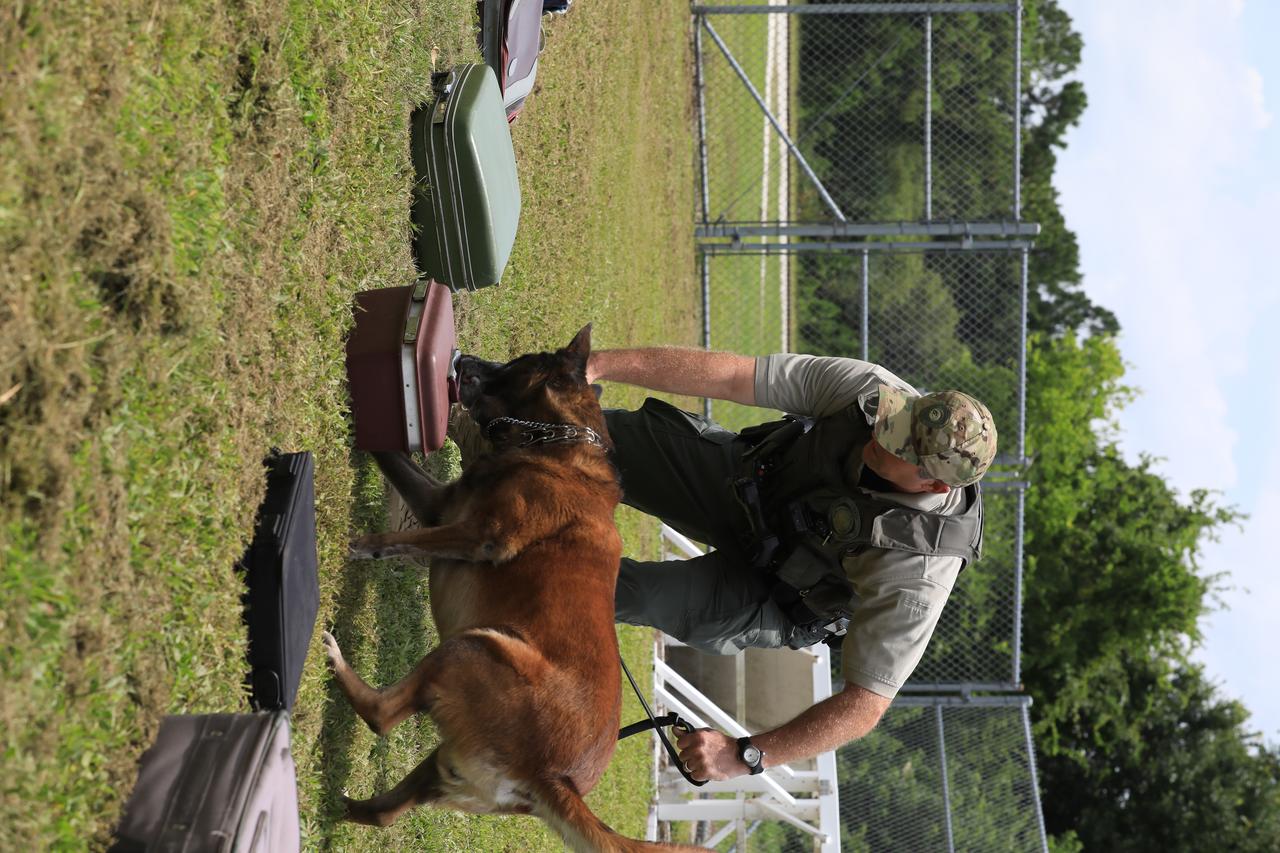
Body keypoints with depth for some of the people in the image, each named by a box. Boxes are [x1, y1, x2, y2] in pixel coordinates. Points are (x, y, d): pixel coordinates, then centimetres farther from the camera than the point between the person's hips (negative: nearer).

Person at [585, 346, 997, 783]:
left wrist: (746, 754, -43)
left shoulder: (919, 575, -41)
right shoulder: (871, 389, -32)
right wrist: (599, 364, -38)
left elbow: (864, 705, -35)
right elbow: (728, 375, -30)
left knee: (642, 594, -23)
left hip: (779, 597, -3)